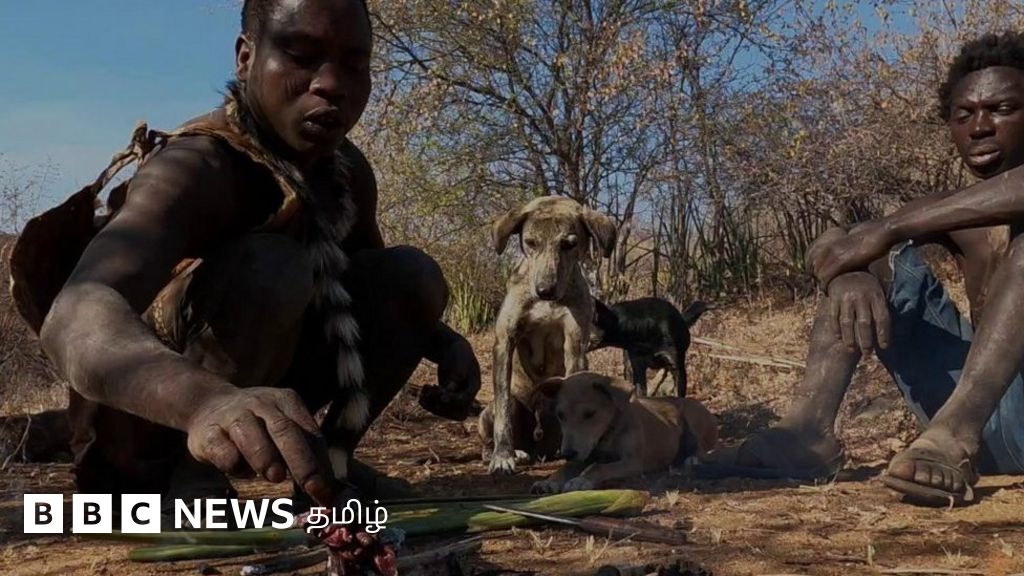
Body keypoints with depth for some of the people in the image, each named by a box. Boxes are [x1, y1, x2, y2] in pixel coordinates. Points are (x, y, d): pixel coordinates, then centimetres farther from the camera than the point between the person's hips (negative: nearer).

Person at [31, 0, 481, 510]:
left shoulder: (348, 172, -4)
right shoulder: (198, 167, -27)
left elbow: (382, 296, 10)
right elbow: (76, 316, -44)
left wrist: (444, 342, -13)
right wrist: (207, 399, -66)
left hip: (258, 379, 7)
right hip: (143, 425, -6)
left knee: (414, 277, -7)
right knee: (273, 266, -32)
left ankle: (329, 459, 1)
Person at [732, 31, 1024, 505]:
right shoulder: (953, 216, 14)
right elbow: (831, 247, 0)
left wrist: (888, 229, -28)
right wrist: (847, 273, -24)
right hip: (981, 427, 5)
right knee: (874, 258, -3)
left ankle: (954, 430, -41)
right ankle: (810, 425, -23)